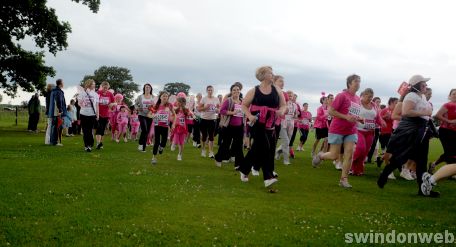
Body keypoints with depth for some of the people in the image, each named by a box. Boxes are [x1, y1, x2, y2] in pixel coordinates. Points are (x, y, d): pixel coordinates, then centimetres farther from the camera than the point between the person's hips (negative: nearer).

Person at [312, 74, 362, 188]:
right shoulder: (342, 95, -13)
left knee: (349, 154, -6)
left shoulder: (357, 99, 9)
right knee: (334, 156, -1)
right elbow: (331, 111, -15)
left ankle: (344, 179, 2)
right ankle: (320, 155, 30)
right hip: (337, 130, -6)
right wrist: (346, 117, -22)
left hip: (351, 131, 6)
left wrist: (357, 119, 3)